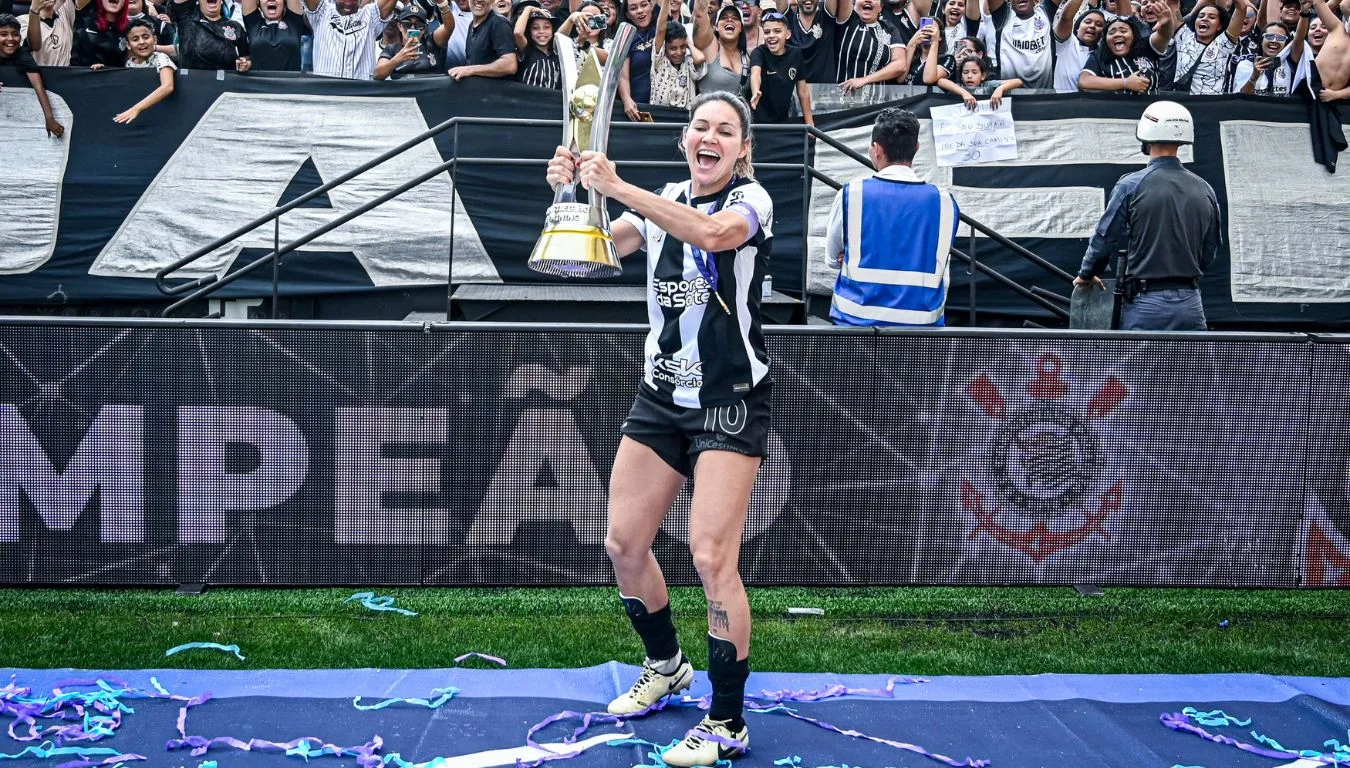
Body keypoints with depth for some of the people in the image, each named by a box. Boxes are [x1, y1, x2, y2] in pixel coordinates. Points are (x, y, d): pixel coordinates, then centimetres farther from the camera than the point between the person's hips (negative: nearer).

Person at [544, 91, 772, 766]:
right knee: (623, 543, 7)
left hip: (730, 403, -6)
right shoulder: (661, 203, 9)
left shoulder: (751, 199, -8)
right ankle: (666, 666, 33)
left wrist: (617, 187, -35)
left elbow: (712, 232, -30)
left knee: (710, 556, -13)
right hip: (660, 396, 6)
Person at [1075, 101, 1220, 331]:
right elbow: (1210, 251, 14)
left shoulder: (1131, 185, -8)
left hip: (1146, 305, -4)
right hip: (1191, 306, 4)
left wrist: (1086, 274, 15)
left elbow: (1105, 238, -2)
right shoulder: (1204, 189, 6)